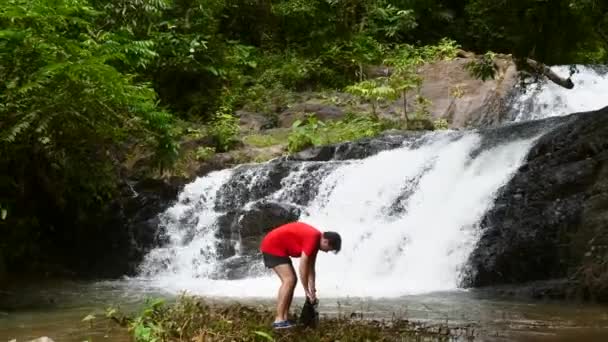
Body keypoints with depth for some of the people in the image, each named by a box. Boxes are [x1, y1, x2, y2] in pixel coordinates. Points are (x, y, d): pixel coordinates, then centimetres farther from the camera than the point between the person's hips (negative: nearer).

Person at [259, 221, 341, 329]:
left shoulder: (315, 239, 7)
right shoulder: (313, 238, -24)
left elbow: (311, 267, 10)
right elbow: (303, 266, -23)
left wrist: (312, 290, 7)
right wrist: (307, 291, -15)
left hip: (278, 248, 11)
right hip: (272, 246, -11)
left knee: (292, 280, 9)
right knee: (289, 280, -17)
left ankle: (284, 318, 8)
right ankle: (279, 320, -19)